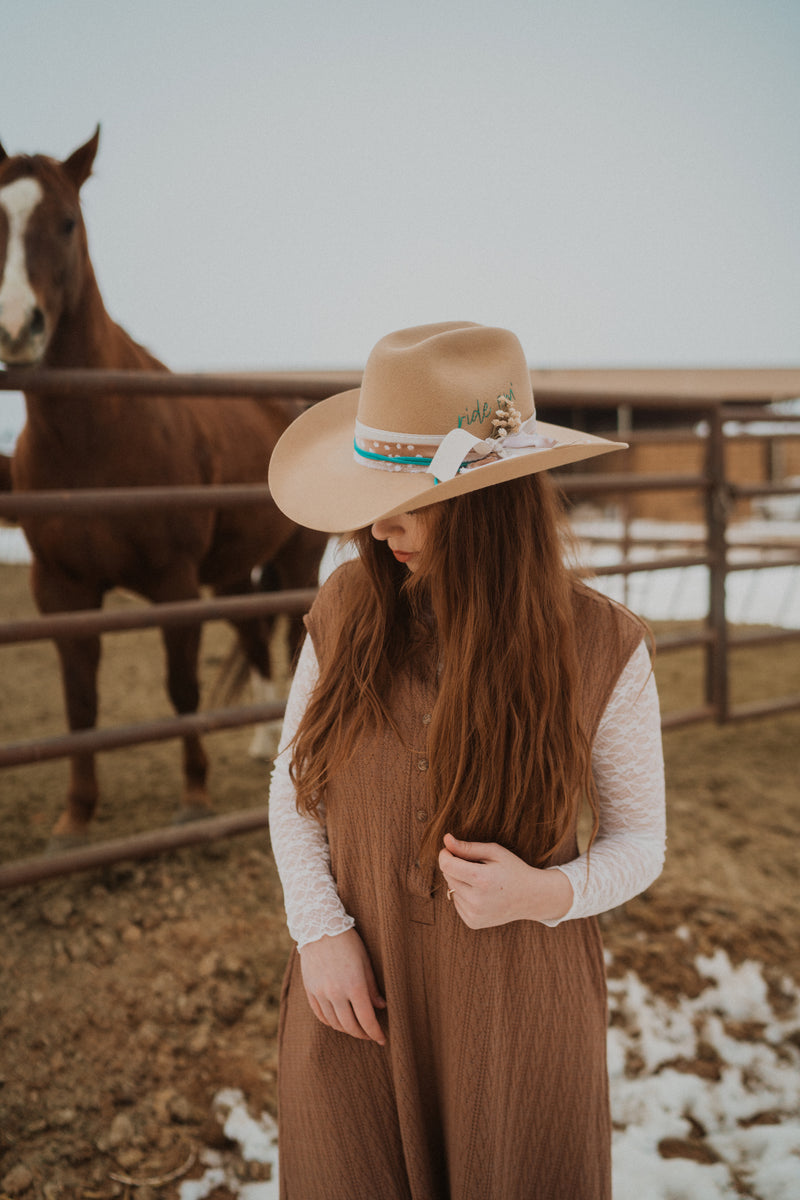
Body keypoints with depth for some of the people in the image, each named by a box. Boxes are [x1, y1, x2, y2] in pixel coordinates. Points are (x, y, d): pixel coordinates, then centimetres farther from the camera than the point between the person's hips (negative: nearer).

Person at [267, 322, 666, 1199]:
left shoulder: (601, 649, -14)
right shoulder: (346, 612, -8)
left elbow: (640, 840, -4)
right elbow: (293, 786, 3)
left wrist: (547, 892, -23)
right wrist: (320, 931, -10)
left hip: (517, 1013, -1)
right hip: (359, 999, 2)